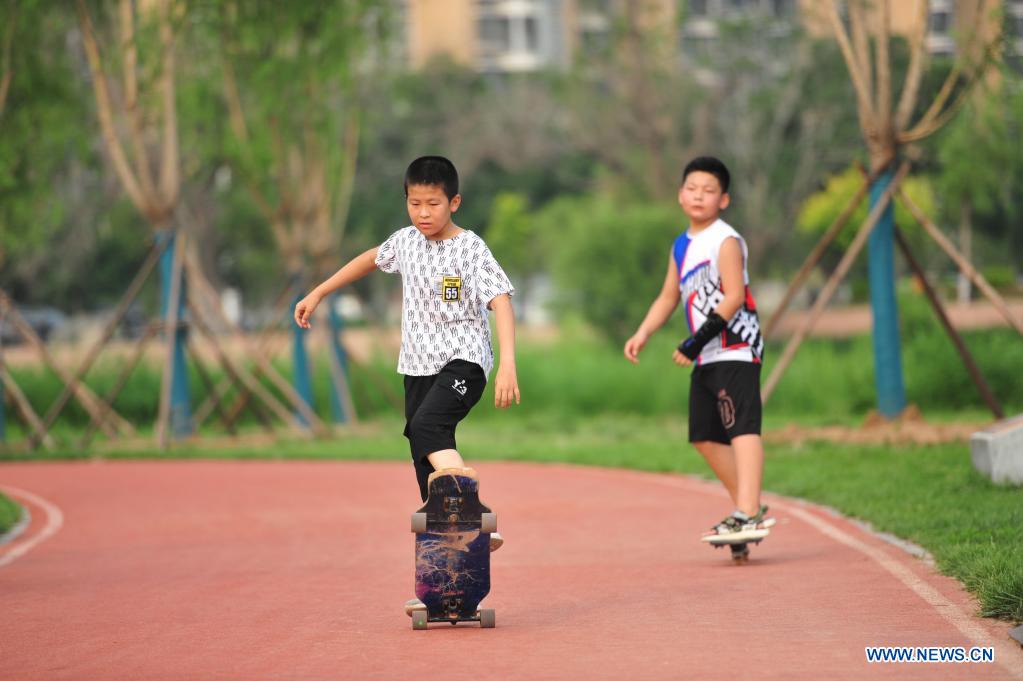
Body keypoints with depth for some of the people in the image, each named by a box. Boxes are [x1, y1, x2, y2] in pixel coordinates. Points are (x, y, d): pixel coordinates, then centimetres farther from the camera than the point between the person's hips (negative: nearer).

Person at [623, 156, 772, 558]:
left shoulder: (726, 241, -10)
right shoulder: (681, 246, 16)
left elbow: (734, 296, -19)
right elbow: (669, 298, 23)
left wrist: (699, 339, -21)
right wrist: (642, 335, 10)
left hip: (735, 349, -10)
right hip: (706, 358, 10)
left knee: (742, 428, -17)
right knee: (704, 435, 13)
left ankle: (748, 517, -26)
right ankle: (749, 507, 24)